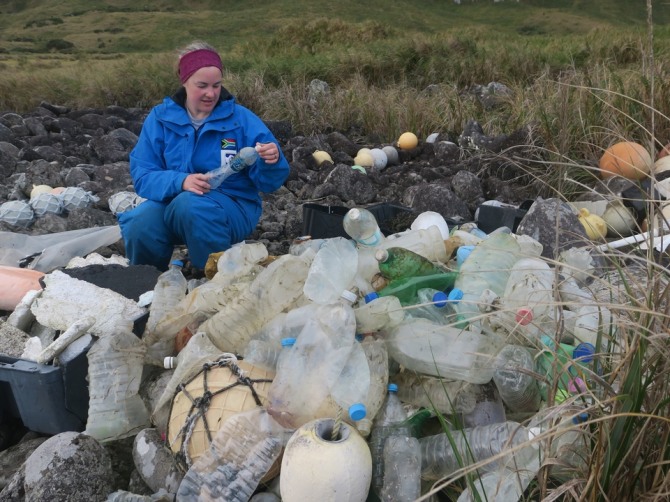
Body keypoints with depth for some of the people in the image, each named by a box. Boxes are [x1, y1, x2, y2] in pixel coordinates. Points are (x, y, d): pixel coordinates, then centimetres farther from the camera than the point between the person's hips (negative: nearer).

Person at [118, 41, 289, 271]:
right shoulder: (160, 117, 1)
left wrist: (271, 162, -31)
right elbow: (142, 176, -7)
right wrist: (180, 181, -27)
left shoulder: (242, 119, -5)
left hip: (233, 206, -2)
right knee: (138, 224, -29)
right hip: (174, 199, 2)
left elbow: (267, 182, -7)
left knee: (190, 203, -35)